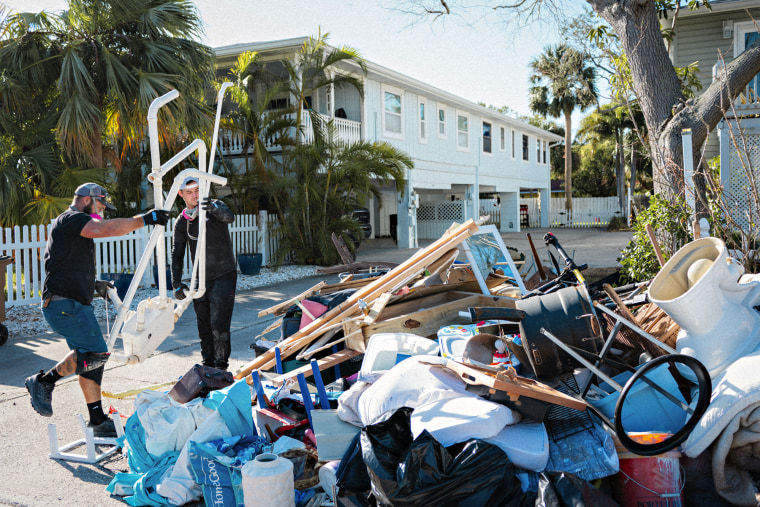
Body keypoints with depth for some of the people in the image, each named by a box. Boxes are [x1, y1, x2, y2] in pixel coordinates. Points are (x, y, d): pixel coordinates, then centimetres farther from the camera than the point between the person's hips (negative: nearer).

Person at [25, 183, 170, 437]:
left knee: (91, 358, 9)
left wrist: (94, 284, 19)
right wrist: (146, 219, -19)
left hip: (76, 304, 11)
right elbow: (108, 229, -25)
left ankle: (98, 420, 14)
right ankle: (43, 381, -2)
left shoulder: (78, 227, 26)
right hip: (64, 303, -11)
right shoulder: (71, 219, -7)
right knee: (96, 353, -18)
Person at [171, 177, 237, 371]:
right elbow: (177, 254, 6)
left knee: (219, 324, -11)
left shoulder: (215, 207, -5)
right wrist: (176, 283, -3)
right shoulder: (181, 222, 6)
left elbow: (229, 217, -29)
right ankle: (208, 363, 24)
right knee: (203, 324, 11)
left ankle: (221, 364, -1)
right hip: (201, 278, 5)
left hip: (224, 276, -5)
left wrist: (213, 208, -50)